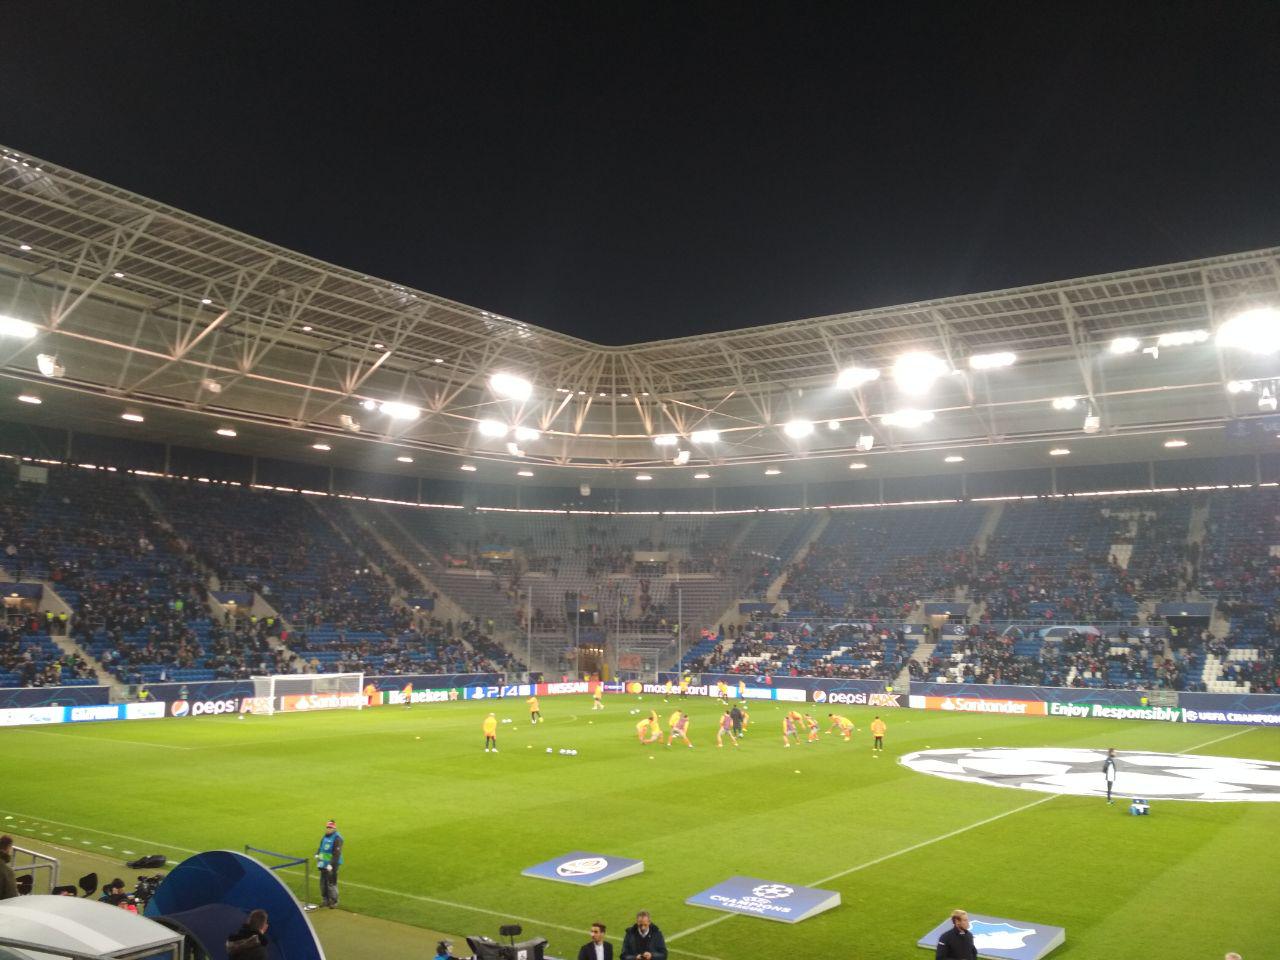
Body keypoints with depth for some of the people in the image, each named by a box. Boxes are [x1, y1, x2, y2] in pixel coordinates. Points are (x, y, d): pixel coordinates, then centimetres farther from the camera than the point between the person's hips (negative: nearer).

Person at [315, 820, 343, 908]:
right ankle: (325, 900, 28)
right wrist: (317, 854, 2)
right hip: (323, 864, 8)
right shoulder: (325, 837, 12)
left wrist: (331, 864, -26)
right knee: (323, 883, 14)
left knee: (331, 883, -5)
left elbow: (337, 853, -20)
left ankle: (334, 902, 6)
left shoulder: (337, 838, -14)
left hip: (332, 865, -8)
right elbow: (321, 847, 23)